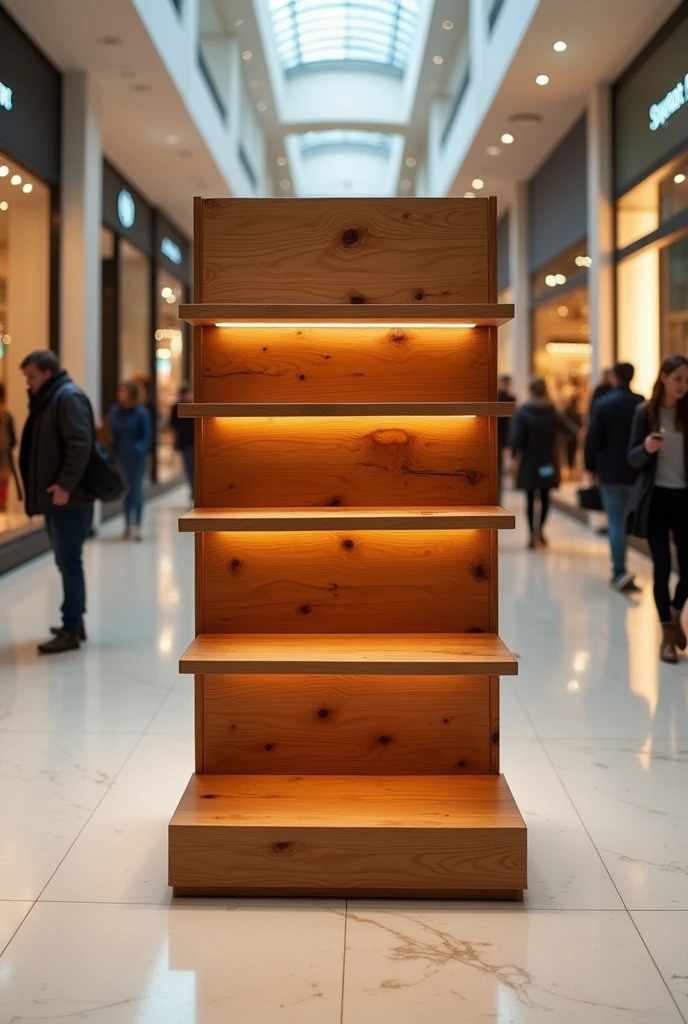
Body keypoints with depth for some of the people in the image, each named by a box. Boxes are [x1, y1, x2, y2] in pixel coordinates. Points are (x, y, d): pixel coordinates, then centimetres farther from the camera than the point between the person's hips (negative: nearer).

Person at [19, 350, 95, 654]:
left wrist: (65, 485, -24)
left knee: (70, 563, -5)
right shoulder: (47, 400, 19)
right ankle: (75, 622, 23)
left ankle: (71, 631, -1)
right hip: (55, 497, 10)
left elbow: (80, 445, -22)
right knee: (66, 563, 14)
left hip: (69, 499, -10)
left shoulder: (69, 397, -12)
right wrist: (35, 488, 14)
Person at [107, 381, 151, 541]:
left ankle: (136, 526, 4)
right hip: (120, 457, 4)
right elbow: (111, 433, 3)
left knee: (136, 491, 0)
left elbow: (146, 436, -8)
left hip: (136, 458, -4)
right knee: (125, 491, 11)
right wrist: (111, 451, -11)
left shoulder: (141, 413, -9)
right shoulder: (114, 411, 0)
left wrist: (138, 449, -23)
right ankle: (128, 525, 20)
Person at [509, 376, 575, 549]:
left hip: (529, 462, -2)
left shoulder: (522, 412, -10)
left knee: (530, 499, 6)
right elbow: (570, 431, 2)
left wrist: (515, 454, 0)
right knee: (545, 497, 15)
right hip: (548, 462, 2)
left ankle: (532, 535, 3)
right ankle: (540, 528, 2)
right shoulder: (553, 412, -3)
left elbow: (516, 437, -15)